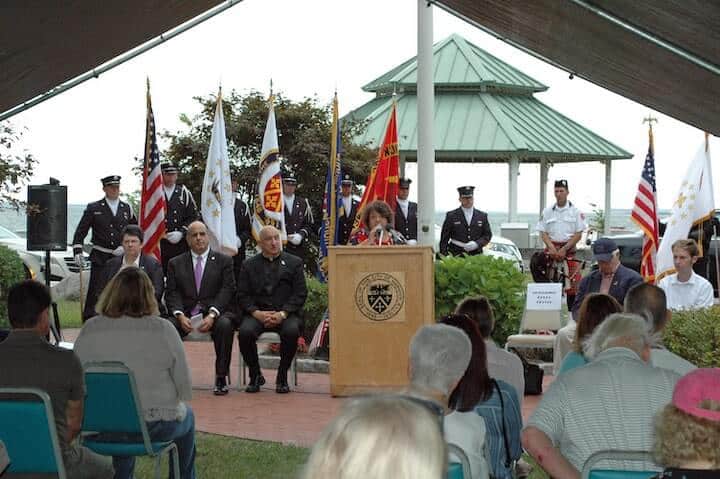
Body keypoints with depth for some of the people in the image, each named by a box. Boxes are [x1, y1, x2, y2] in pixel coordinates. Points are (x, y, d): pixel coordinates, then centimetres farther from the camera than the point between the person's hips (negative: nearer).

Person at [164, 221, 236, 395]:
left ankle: (221, 377, -24)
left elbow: (227, 291, -1)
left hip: (215, 312, -1)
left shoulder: (224, 261, 10)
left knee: (225, 325, -35)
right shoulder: (175, 263, 15)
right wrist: (180, 315, -14)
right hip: (185, 313, 1)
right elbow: (172, 294, 6)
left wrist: (212, 315, -17)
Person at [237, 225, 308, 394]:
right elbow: (242, 296, 6)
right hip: (257, 313, 1)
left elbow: (300, 294, 2)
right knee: (245, 332, -30)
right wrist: (257, 313, -13)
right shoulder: (249, 265, 14)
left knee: (291, 331, -34)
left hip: (286, 312, -1)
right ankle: (255, 376, -7)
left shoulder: (294, 263, 12)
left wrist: (282, 314, -13)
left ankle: (282, 377, -13)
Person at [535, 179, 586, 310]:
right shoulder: (547, 211, 9)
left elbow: (578, 234, -1)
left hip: (569, 249, -2)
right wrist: (552, 248, -10)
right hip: (551, 248, 2)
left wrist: (564, 249, -11)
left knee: (573, 282, -8)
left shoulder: (575, 211, 3)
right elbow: (543, 232, 7)